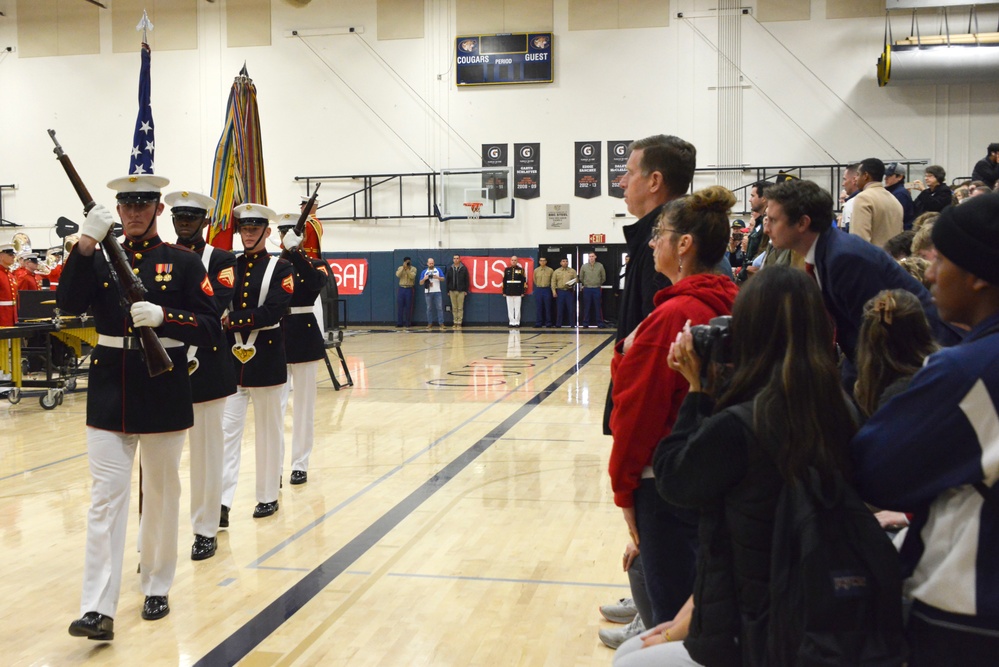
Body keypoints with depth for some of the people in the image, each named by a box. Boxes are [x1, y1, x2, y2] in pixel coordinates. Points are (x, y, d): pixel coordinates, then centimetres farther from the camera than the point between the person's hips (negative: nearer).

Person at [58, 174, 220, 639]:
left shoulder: (184, 262, -1)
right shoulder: (99, 258, 6)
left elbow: (210, 328, -5)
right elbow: (68, 304, -12)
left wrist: (163, 317, -21)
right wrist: (84, 245, -22)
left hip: (164, 392, -1)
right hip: (109, 392, 1)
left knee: (161, 492, 11)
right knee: (106, 497, -2)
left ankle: (156, 588, 27)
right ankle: (98, 610, -2)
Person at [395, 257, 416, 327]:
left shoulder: (413, 268, 2)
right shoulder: (400, 268, 8)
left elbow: (412, 276, -15)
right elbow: (397, 275, -11)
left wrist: (407, 269, -19)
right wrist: (403, 267, -16)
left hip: (409, 289, -2)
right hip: (401, 288, 2)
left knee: (408, 306, -1)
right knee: (399, 305, 0)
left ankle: (407, 323, 4)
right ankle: (399, 322, 6)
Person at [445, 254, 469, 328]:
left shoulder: (464, 268, -1)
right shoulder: (450, 269, 6)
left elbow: (466, 280, 0)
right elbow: (447, 280, 8)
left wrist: (466, 290, -3)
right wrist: (447, 291, 4)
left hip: (461, 291, -2)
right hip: (452, 291, 2)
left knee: (460, 308, -1)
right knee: (454, 308, 6)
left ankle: (459, 323, 2)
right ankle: (455, 323, 11)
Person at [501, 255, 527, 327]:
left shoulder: (521, 270, 2)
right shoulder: (507, 269, 7)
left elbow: (524, 281, 0)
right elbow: (504, 281, 7)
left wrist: (523, 292, -5)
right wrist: (504, 292, 3)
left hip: (518, 292, -2)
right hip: (509, 292, 2)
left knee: (517, 308, -1)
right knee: (510, 308, 3)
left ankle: (517, 323, 4)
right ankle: (511, 322, 8)